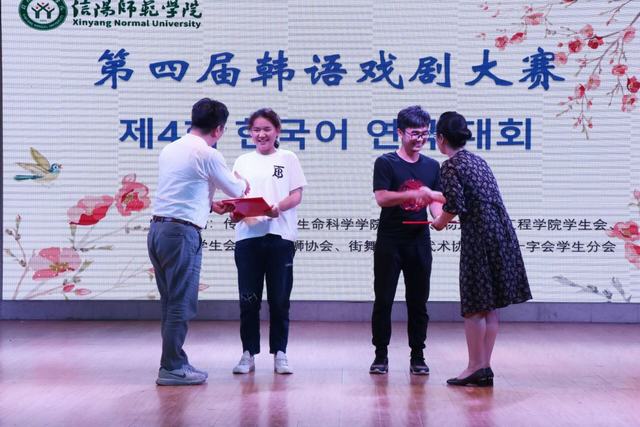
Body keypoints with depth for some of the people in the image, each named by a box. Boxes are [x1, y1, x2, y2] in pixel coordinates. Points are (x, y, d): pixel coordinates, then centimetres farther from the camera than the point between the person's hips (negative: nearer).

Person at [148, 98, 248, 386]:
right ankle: (171, 368, 0)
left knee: (171, 302, 14)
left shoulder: (170, 149, 15)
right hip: (182, 232, -8)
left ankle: (176, 362, 20)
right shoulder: (208, 154, -8)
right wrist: (243, 184, 27)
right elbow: (235, 190, 5)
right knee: (182, 304, -2)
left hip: (157, 229, 8)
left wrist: (210, 204, 26)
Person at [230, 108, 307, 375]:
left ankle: (279, 354, 10)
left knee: (279, 299, 1)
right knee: (248, 299, 2)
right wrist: (234, 211, -9)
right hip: (247, 235, 2)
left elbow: (296, 196, 2)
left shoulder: (288, 159, 8)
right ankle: (248, 354, 10)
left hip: (280, 235, -2)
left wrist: (278, 207, -18)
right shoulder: (243, 162, 15)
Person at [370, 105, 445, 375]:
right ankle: (381, 355, 9)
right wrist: (415, 194, -24)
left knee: (418, 300, 7)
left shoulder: (432, 166, 11)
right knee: (383, 299, 0)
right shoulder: (386, 163, -2)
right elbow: (381, 198, -13)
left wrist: (439, 216, -15)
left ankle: (417, 357, 14)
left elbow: (435, 200, 8)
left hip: (419, 241, 3)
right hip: (390, 241, -3)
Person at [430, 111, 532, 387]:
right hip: (502, 233, 8)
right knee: (489, 307, 11)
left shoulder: (450, 167, -9)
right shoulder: (478, 160, 16)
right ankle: (485, 367, 14)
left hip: (479, 236, -8)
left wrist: (439, 223, 3)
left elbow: (455, 207, -17)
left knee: (474, 306, 1)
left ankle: (476, 367, 5)